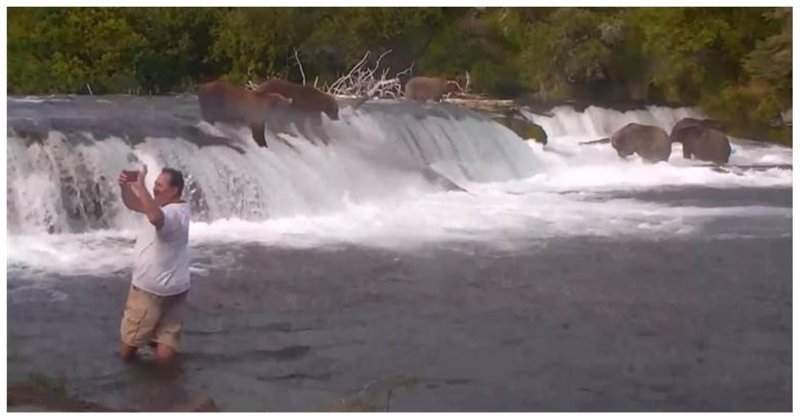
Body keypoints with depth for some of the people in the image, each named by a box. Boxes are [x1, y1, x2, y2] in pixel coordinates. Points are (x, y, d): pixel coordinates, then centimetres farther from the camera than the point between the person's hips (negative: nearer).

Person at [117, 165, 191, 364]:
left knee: (126, 352, 7)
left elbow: (155, 217, -48)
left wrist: (140, 185, -41)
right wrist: (125, 186, -10)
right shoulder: (164, 205, 8)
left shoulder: (175, 213, -24)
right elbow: (132, 203, 11)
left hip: (151, 291, -9)